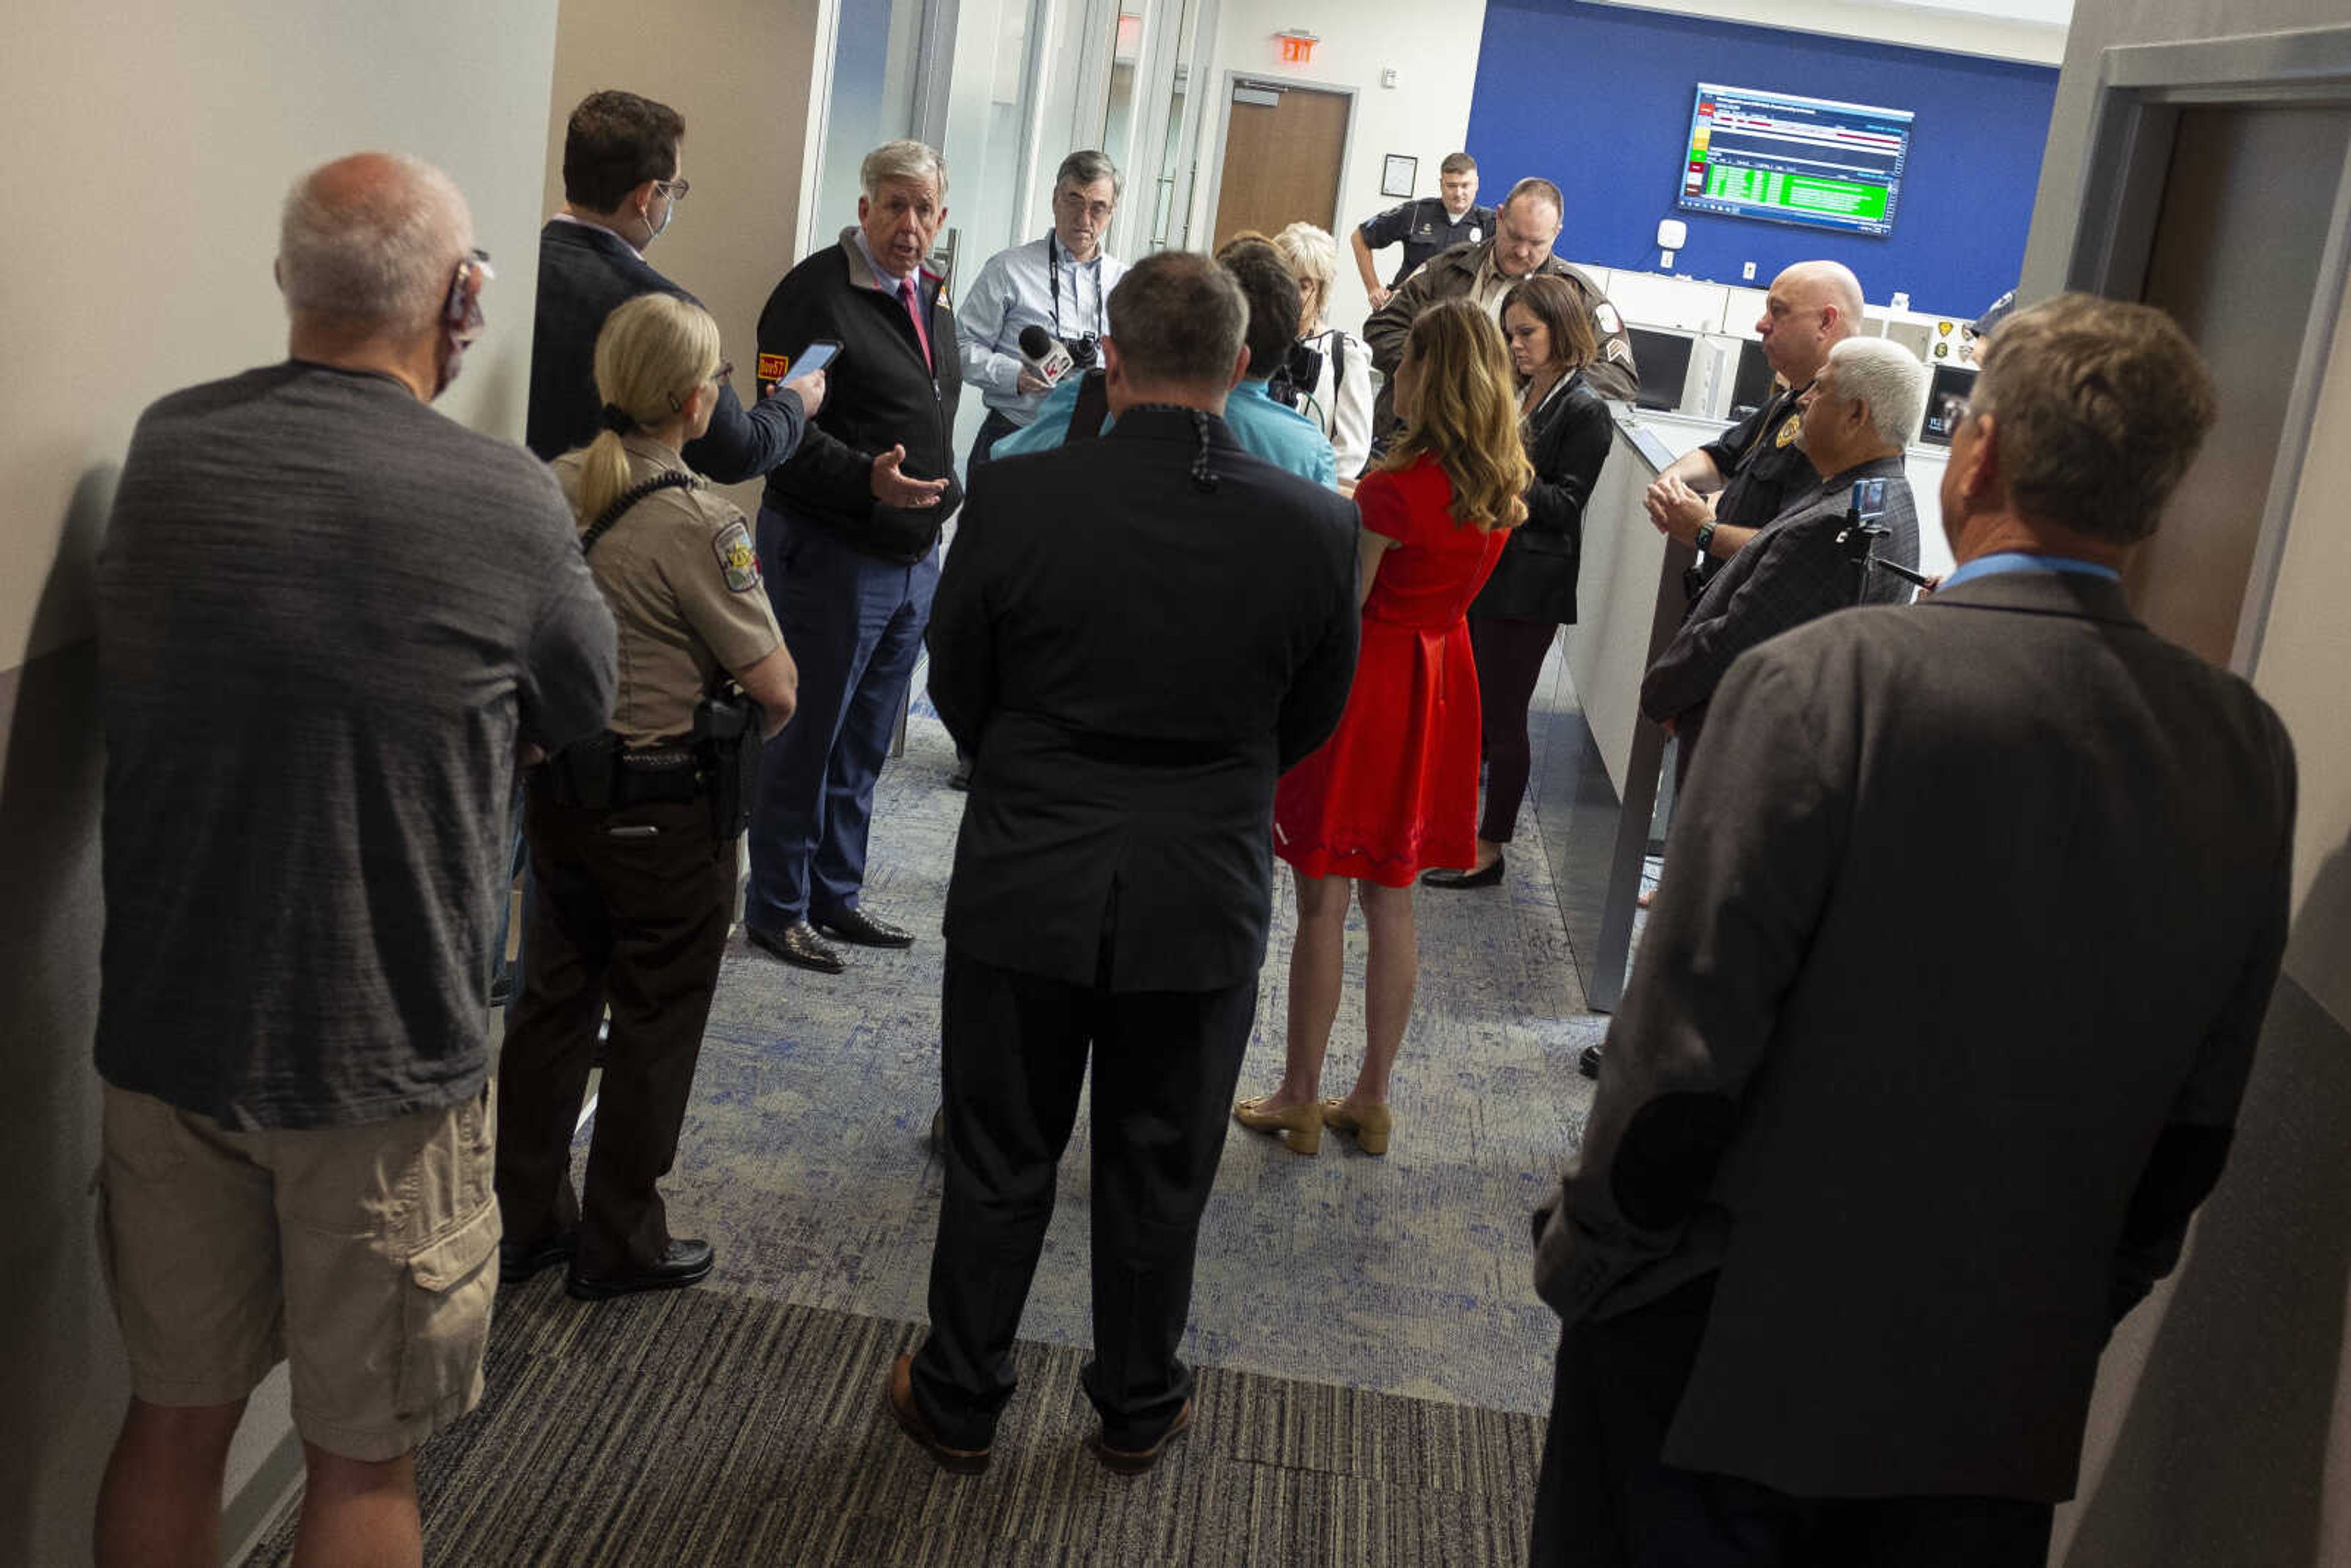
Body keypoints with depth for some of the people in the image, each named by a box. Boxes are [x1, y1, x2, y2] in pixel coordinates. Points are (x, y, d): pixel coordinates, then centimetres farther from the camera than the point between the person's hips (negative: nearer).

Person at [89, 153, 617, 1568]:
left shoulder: (165, 447, -2)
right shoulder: (507, 504, -14)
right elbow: (579, 714, 2)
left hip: (167, 1031, 4)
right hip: (385, 1064, -4)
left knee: (175, 1418, 20)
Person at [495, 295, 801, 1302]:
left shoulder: (553, 488, -1)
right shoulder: (699, 524, -21)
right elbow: (776, 688, -18)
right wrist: (761, 724, 3)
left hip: (558, 790, 7)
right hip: (667, 808, -6)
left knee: (554, 1001, 18)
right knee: (654, 1026, 9)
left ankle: (524, 1221, 30)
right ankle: (619, 1244, 22)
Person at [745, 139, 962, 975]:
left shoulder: (932, 297, 13)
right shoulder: (815, 294, -14)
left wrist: (941, 499, 20)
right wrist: (866, 478, -32)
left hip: (914, 555, 8)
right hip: (829, 552, -8)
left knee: (863, 744, 16)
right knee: (807, 738, 0)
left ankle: (836, 894, 28)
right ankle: (777, 909, 12)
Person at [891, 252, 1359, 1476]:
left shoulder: (1014, 496, -16)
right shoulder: (1316, 527, -12)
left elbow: (957, 690, -2)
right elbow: (1313, 719, 2)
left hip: (1026, 882, -1)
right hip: (1204, 900, 1)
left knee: (999, 1162, 16)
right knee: (1159, 1173, 18)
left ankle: (959, 1401, 33)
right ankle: (1136, 1407, 36)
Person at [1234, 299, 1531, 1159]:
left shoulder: (1396, 489, -21)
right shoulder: (1507, 486, 0)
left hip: (1367, 685, -7)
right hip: (1440, 684, 7)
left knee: (1322, 903, 5)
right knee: (1393, 904, 15)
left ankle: (1300, 1098, 15)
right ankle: (1371, 1097, 25)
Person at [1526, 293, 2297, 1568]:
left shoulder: (1823, 682, -20)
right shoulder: (2249, 749, -4)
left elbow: (1686, 1044, -19)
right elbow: (2200, 1120, 3)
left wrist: (1588, 1258, -4)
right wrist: (2079, 1311, 16)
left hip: (1727, 1366, -4)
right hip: (2009, 1393, 4)